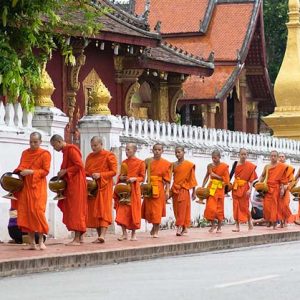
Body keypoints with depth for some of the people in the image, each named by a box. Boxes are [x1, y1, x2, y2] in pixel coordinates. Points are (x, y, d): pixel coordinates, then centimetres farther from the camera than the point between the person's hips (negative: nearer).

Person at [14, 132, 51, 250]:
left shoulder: (45, 154, 0)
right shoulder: (25, 153, 15)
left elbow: (45, 171, -6)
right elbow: (21, 166, 19)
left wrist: (31, 172, -17)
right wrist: (19, 171, -4)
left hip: (37, 186, -5)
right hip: (25, 186, 5)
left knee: (37, 211, -13)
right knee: (26, 212, -1)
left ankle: (41, 241, -5)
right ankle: (32, 242, 2)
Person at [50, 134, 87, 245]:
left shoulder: (71, 150, -12)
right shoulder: (65, 151, 17)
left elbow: (79, 165, -20)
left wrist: (65, 171, -17)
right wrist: (62, 173, 7)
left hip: (76, 184, -10)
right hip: (71, 184, 10)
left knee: (75, 209, -10)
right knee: (70, 208, 10)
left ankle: (77, 239, -11)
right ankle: (80, 236, 14)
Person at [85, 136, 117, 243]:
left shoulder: (109, 155, -1)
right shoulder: (90, 157, 15)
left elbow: (114, 171, -6)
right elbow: (86, 171, 21)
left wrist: (100, 175, -18)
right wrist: (88, 175, -3)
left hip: (104, 186, -6)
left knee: (103, 210, -12)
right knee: (94, 210, 2)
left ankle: (103, 235, -22)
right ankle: (99, 235, 6)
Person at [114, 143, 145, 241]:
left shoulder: (140, 163, 0)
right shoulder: (124, 162, 13)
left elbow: (142, 177, 1)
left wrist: (134, 179, -15)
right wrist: (120, 177, -2)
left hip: (134, 189, -4)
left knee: (133, 210, -1)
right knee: (122, 211, -4)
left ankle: (133, 234, 8)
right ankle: (124, 233, 0)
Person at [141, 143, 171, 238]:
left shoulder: (166, 164, 1)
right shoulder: (148, 161, 5)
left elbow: (167, 179, -1)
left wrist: (167, 191, -8)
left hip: (159, 188, -2)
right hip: (149, 188, 2)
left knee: (157, 209, -2)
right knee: (149, 208, 5)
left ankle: (156, 230, 6)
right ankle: (154, 226, 26)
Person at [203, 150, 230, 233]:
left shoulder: (224, 166, -5)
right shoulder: (210, 166, 5)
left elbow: (226, 179, -7)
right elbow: (206, 177, 13)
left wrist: (216, 176, -15)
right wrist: (202, 187, 5)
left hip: (220, 189, -2)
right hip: (211, 188, 2)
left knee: (219, 208, 3)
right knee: (210, 207, -7)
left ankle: (219, 226, 15)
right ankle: (212, 225, 8)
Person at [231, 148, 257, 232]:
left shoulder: (250, 166, -5)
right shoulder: (236, 164, 3)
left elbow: (251, 179, -6)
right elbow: (235, 176, 7)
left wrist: (250, 189, -14)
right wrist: (231, 186, 0)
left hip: (244, 187, -3)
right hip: (236, 187, 3)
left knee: (244, 206, 1)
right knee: (236, 206, 2)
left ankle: (250, 222, 24)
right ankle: (237, 226, 4)